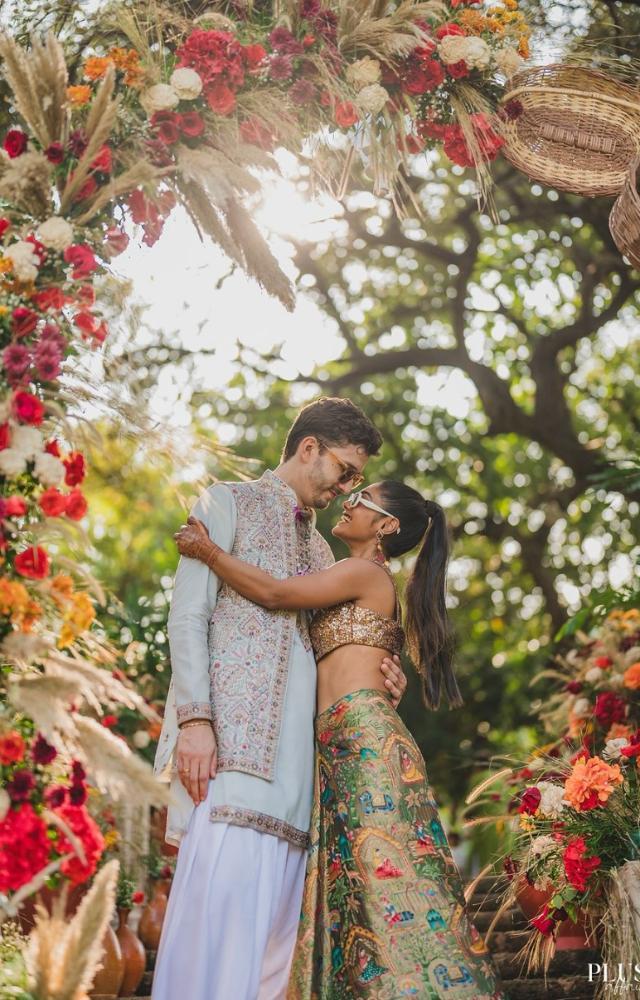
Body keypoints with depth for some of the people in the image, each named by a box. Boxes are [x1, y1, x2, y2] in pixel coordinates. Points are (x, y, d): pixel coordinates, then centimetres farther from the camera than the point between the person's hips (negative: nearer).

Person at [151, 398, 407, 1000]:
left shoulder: (320, 548, 28)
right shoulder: (228, 503, 9)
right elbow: (187, 615, -2)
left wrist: (371, 682, 3)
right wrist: (194, 718, -16)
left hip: (293, 742, 7)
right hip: (231, 727, -7)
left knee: (272, 905, -1)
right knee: (220, 894, -18)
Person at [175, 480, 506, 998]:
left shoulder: (367, 573, -1)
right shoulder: (368, 586, 26)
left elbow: (274, 592, -8)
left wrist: (207, 549, 2)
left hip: (366, 738, -9)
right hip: (340, 746, 9)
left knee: (388, 874, -14)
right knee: (351, 892, 4)